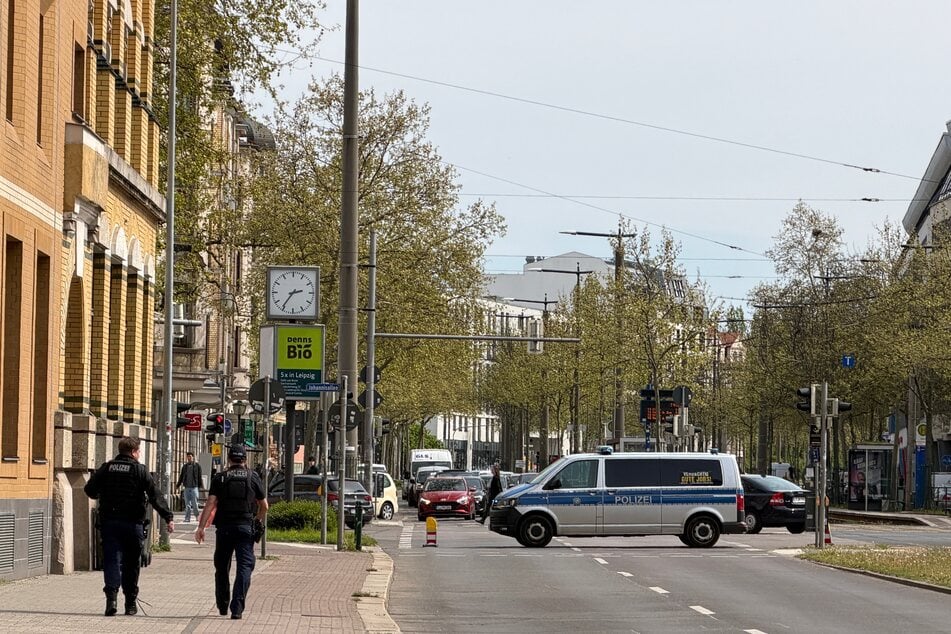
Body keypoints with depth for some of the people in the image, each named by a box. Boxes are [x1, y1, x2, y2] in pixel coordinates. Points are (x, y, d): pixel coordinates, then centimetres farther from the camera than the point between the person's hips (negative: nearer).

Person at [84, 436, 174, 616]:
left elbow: (89, 489, 6)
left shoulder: (106, 468, 5)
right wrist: (168, 517, -11)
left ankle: (111, 594, -26)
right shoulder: (139, 470, -3)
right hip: (132, 522, -1)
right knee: (131, 564, 11)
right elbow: (155, 496, -10)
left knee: (111, 560, -3)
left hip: (109, 521, 1)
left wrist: (101, 496, 29)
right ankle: (130, 603, 18)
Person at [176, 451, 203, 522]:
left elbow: (199, 476, 1)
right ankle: (187, 518, 5)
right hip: (186, 487, 3)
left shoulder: (197, 466, 2)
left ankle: (197, 515, 18)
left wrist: (200, 486, -4)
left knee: (194, 503, -3)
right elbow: (181, 477, 17)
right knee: (187, 504, 3)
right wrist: (177, 485, 14)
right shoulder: (185, 466, 12)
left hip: (194, 487, -3)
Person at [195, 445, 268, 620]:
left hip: (224, 528, 1)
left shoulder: (219, 478, 3)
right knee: (244, 567, -3)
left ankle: (222, 606, 25)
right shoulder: (253, 478, 5)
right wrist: (259, 519, 29)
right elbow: (264, 506, 9)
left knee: (222, 568, 15)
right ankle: (237, 608, -17)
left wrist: (201, 527, -8)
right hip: (245, 527, -1)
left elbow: (211, 503, -7)